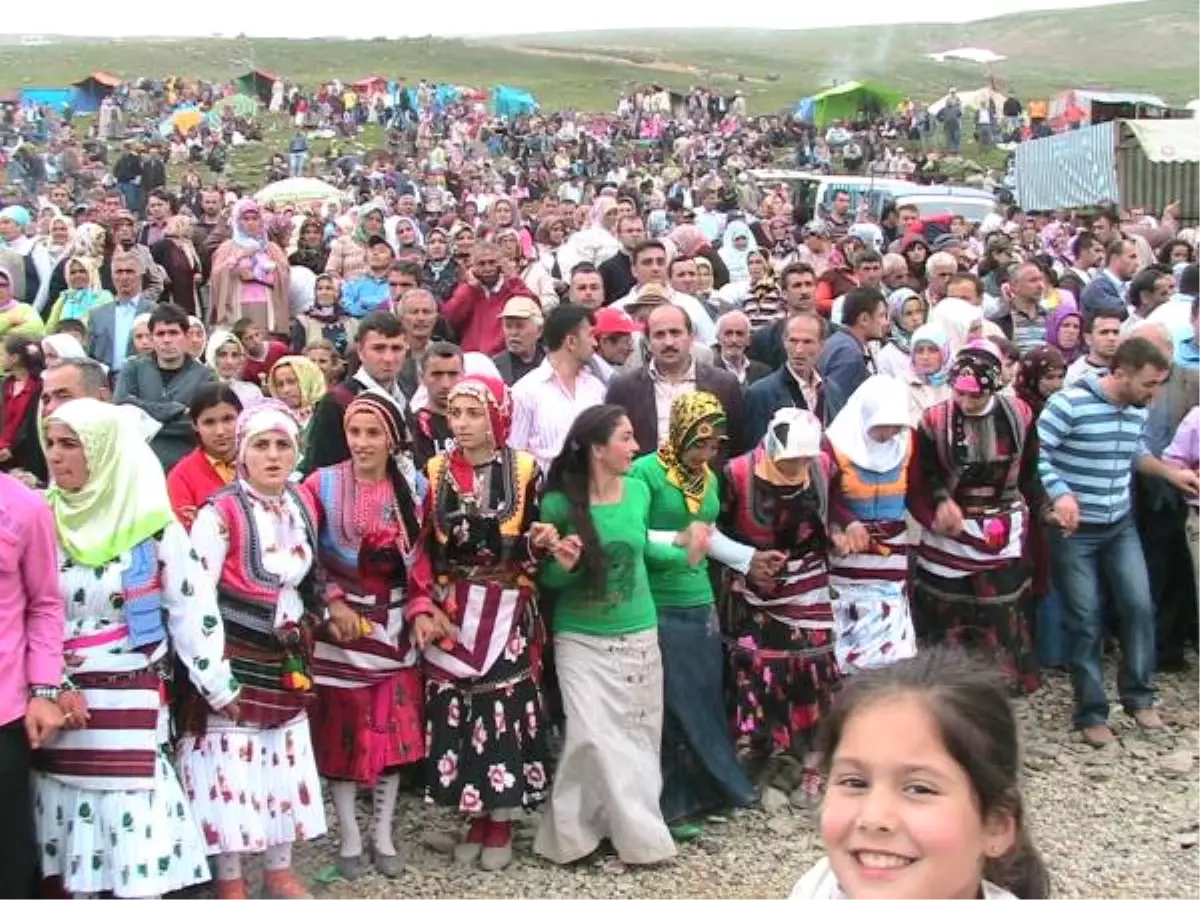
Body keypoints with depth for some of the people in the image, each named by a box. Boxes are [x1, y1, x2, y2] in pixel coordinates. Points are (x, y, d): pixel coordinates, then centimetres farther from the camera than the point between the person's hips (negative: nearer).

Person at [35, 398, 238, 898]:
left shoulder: (152, 523, -6)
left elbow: (191, 609, -2)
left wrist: (218, 687, 2)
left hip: (130, 698, -3)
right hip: (58, 699, 3)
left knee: (136, 853, -3)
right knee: (67, 817, 8)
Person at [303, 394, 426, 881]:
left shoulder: (414, 488, 3)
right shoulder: (323, 484, -5)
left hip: (394, 623, 2)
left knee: (394, 728, 7)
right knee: (341, 729, 3)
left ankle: (384, 836, 20)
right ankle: (350, 839, 16)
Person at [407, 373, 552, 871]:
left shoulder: (524, 470, -1)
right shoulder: (436, 472, 3)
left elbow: (532, 544, 4)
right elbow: (422, 547, 2)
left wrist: (540, 542, -19)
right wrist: (422, 606, -8)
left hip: (508, 612, -1)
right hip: (451, 611, 2)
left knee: (505, 706, 0)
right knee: (455, 710, 3)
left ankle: (501, 821, 15)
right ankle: (476, 817, 19)